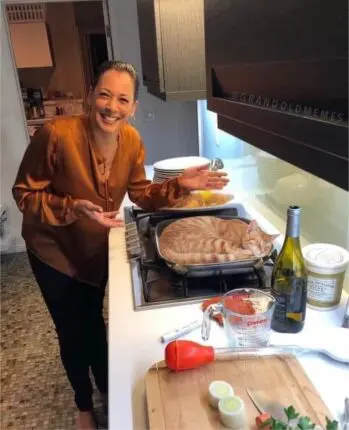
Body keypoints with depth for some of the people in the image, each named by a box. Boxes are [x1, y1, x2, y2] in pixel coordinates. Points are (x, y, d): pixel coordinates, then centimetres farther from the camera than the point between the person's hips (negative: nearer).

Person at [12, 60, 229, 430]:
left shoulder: (132, 140, -15)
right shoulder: (56, 134, -31)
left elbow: (141, 195, -6)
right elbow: (24, 194, -22)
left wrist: (180, 184, -21)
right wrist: (73, 208, -37)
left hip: (97, 246, 4)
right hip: (54, 250, -3)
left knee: (94, 321, 22)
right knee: (73, 330, 11)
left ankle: (106, 389, 49)